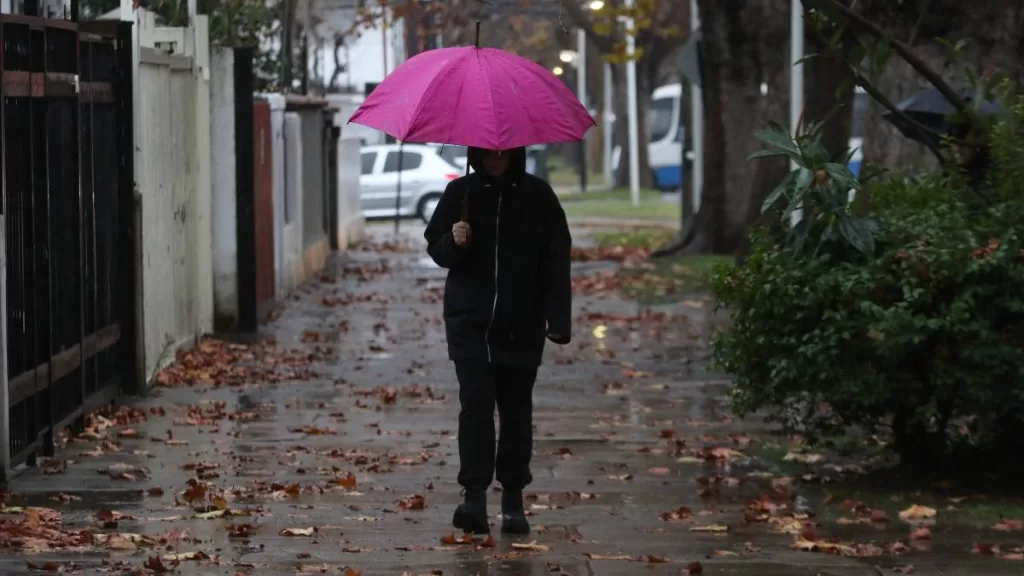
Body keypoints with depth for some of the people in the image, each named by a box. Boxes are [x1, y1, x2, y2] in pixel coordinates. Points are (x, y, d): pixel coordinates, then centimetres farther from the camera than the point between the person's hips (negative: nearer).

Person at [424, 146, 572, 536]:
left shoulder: (537, 196, 2)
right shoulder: (460, 193, 4)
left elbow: (556, 260, 3)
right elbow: (435, 247, 10)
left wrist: (558, 320, -3)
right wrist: (453, 242, -14)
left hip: (521, 324, 0)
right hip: (470, 320, 0)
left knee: (516, 409, 6)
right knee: (475, 403, -11)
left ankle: (513, 498, 14)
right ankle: (475, 495, -16)